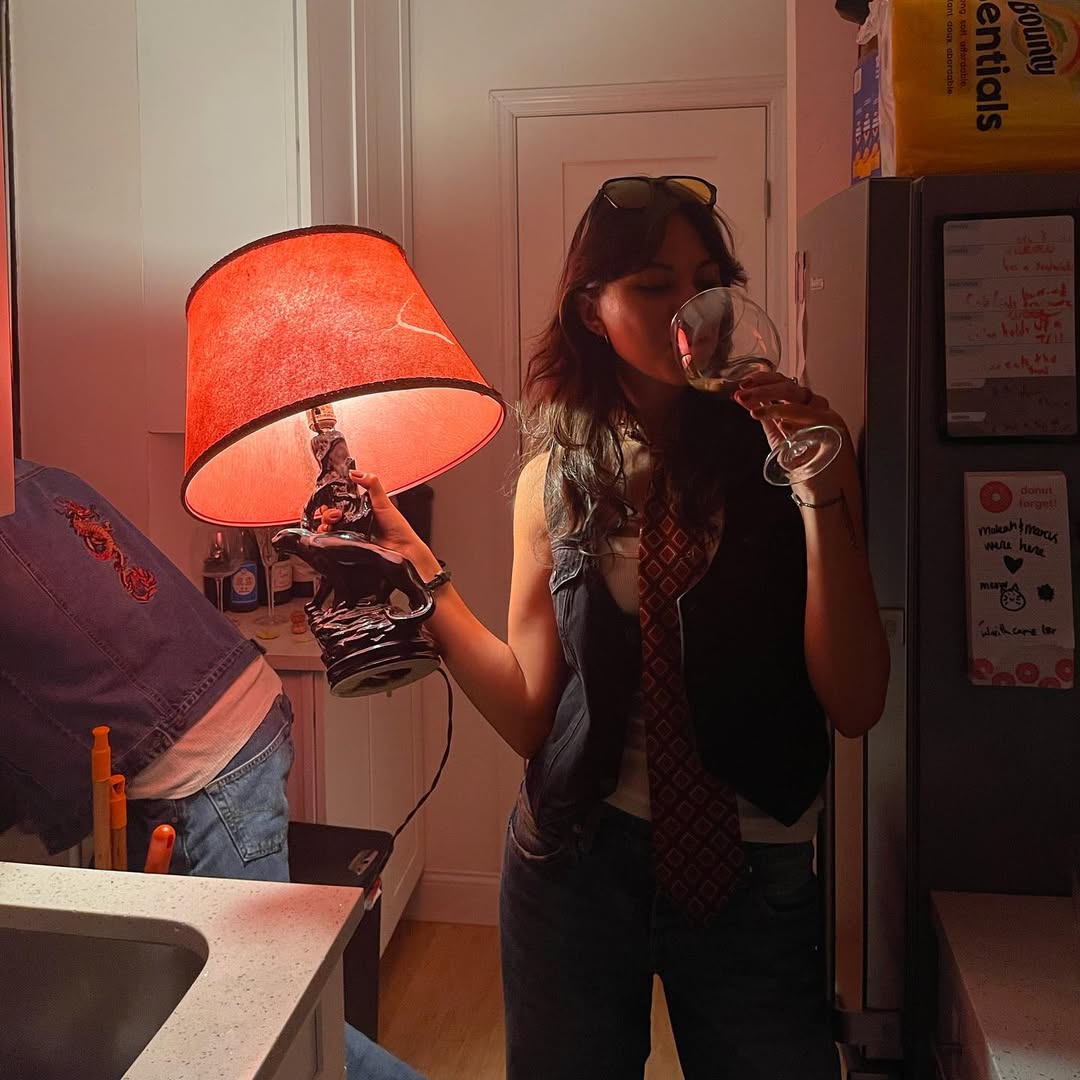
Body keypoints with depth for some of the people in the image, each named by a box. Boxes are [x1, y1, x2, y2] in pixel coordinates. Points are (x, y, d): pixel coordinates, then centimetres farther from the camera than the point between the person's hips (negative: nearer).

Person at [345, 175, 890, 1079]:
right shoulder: (556, 479, -2)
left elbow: (855, 706, -13)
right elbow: (529, 715, -5)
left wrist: (824, 499, -23)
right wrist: (417, 570, -10)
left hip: (756, 874, -1)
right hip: (578, 860, 2)